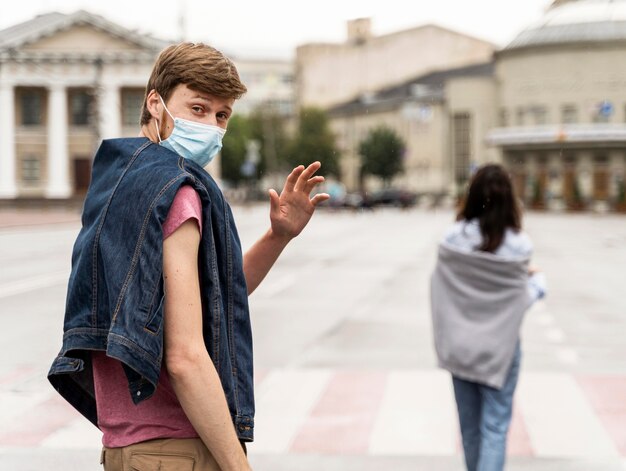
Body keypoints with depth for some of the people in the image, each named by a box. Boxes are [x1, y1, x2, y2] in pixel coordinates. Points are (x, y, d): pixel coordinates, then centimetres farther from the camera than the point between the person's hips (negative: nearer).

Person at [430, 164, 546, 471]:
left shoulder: (453, 238, -10)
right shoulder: (518, 244, -15)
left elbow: (439, 289, -2)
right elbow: (524, 296, -8)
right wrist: (538, 279, 13)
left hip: (459, 345, 3)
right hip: (499, 347, -3)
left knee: (469, 423, 17)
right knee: (494, 427, 2)